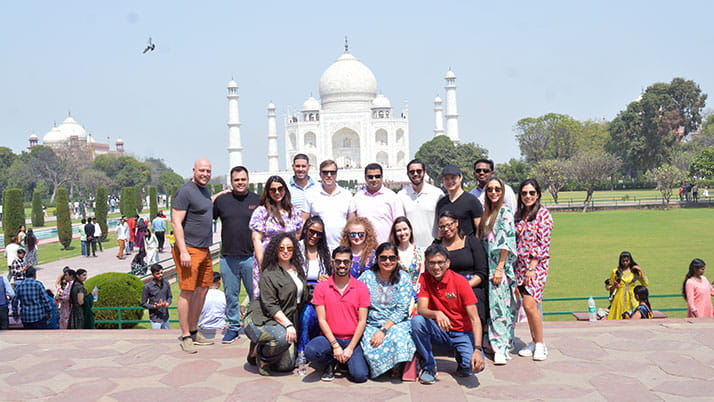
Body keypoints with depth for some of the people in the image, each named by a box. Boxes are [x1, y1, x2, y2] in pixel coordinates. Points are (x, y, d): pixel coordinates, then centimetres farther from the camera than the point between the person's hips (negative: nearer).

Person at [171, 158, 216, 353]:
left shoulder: (205, 190, 16)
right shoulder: (185, 191, -12)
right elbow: (176, 222, -17)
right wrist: (183, 251, -21)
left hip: (204, 249, 9)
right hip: (189, 249, -9)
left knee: (202, 289, 12)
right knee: (187, 292, -5)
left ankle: (194, 332, 22)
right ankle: (185, 337, 2)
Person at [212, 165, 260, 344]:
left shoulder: (257, 200, 4)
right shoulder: (221, 200, 7)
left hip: (251, 256, -2)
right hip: (227, 257, 2)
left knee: (255, 294, 3)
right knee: (231, 295, 10)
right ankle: (233, 327, 22)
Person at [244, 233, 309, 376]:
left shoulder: (298, 270, 11)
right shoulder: (269, 274, -11)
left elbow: (303, 297, 25)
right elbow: (270, 305, -17)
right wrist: (288, 325, -26)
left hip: (286, 322, 7)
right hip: (260, 321, -7)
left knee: (287, 366, 0)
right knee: (283, 337, -37)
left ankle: (260, 348, 27)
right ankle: (257, 353, -6)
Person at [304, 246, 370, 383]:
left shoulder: (361, 288, 0)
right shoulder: (321, 287, 0)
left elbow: (362, 321, -2)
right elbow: (322, 320, -4)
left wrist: (350, 348, -11)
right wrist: (335, 345, -14)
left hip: (352, 339, 0)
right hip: (330, 338, 0)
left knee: (360, 375, -23)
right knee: (310, 351, -32)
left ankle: (348, 360, 13)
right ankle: (331, 363, 3)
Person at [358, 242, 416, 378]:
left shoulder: (404, 279, 1)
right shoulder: (367, 276, 5)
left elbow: (402, 310, -7)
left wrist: (383, 330, -16)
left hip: (397, 323, 0)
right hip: (371, 324, 1)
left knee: (397, 336, -34)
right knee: (370, 348, -30)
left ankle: (398, 367, -3)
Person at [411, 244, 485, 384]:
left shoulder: (460, 282, -13)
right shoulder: (424, 279, -4)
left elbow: (474, 318, -17)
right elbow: (421, 309, -16)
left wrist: (477, 349, -30)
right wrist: (436, 314, -40)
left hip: (462, 334, -2)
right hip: (439, 332, 2)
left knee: (475, 365, -28)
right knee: (417, 321, -28)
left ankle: (462, 359, 11)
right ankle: (429, 367, -8)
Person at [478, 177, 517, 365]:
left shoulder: (505, 211, -8)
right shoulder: (487, 212, 15)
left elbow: (507, 241, -14)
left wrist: (500, 268, -18)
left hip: (500, 266, -7)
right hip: (487, 265, 7)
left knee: (499, 305, -8)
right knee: (491, 305, 10)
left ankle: (501, 348, -7)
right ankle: (493, 342, 18)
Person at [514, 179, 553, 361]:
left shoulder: (543, 214, -7)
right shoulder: (519, 214, 12)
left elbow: (543, 244, -12)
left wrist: (532, 268, -15)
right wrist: (514, 263, 8)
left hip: (537, 264, -6)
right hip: (521, 264, 6)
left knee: (530, 304, -13)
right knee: (528, 306, 8)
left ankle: (540, 344, 1)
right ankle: (534, 341, 18)